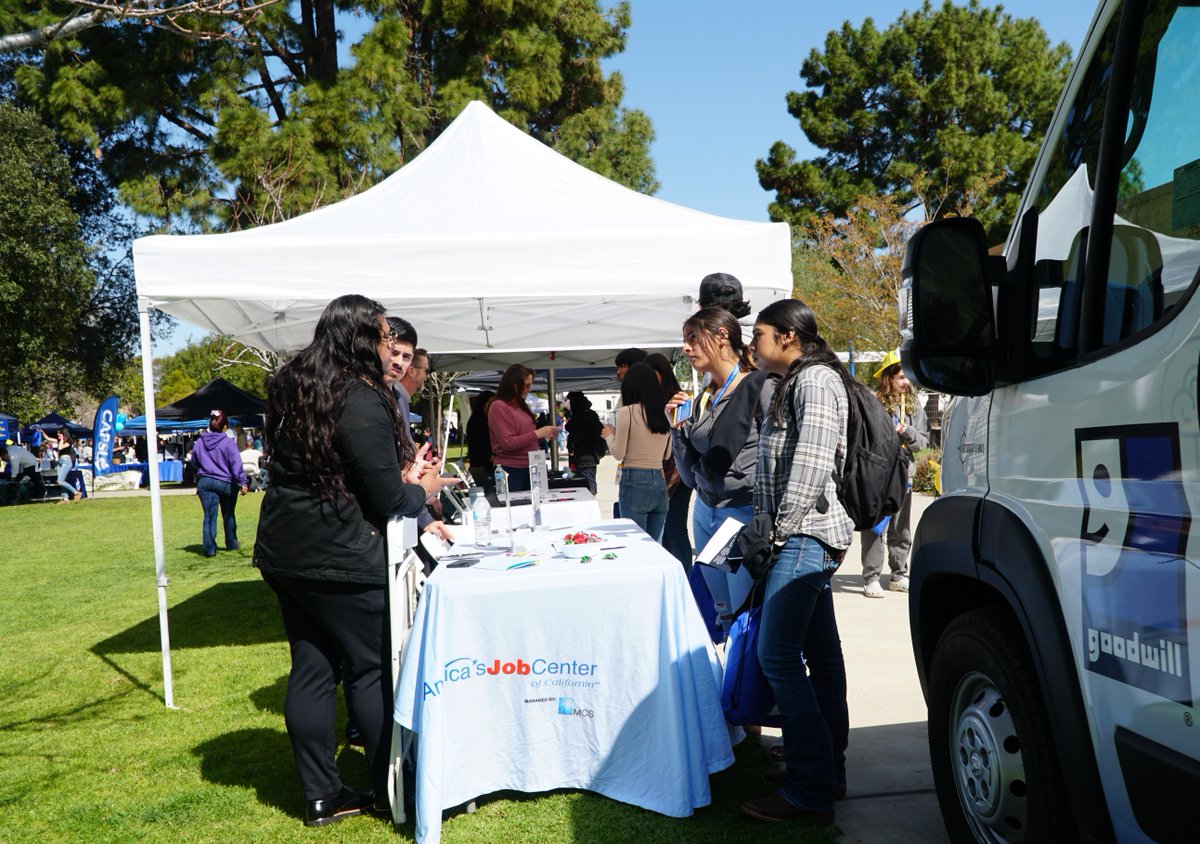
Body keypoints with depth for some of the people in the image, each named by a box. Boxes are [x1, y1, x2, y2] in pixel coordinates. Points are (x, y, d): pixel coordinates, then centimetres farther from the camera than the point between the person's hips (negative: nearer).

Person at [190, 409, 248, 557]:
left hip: (205, 482, 2)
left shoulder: (200, 442, 2)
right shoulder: (228, 443, -10)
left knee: (209, 516, 1)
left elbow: (194, 462, 15)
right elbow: (236, 464, -16)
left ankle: (210, 548, -8)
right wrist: (243, 482, -18)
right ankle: (231, 544, 27)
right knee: (228, 515, 15)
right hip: (226, 483, -2)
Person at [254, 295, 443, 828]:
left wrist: (402, 484, 13)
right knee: (373, 670, 4)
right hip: (340, 560, -8)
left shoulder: (292, 387, 10)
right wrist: (421, 491, 5)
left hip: (284, 552, 8)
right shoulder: (362, 402, -18)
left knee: (311, 670, 13)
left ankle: (321, 797, 22)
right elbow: (386, 499, -16)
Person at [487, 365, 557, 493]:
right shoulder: (498, 406, -9)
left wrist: (543, 435, 5)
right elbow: (508, 443, -16)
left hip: (528, 468, 7)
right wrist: (538, 433, -14)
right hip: (511, 470, -7)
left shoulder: (520, 405, 13)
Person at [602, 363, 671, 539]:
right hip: (660, 481, 6)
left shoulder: (627, 412, -8)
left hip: (635, 482, -6)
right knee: (655, 545, 11)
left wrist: (609, 435, 13)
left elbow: (618, 453, -4)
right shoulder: (664, 412, 8)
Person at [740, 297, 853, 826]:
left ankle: (809, 793, -4)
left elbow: (813, 461, -20)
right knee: (819, 652, 13)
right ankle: (828, 770, 22)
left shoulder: (815, 379, -11)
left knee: (777, 654, -11)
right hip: (804, 536, 11)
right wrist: (768, 523, 14)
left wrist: (784, 525, -17)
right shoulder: (794, 382, 21)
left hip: (806, 535, -11)